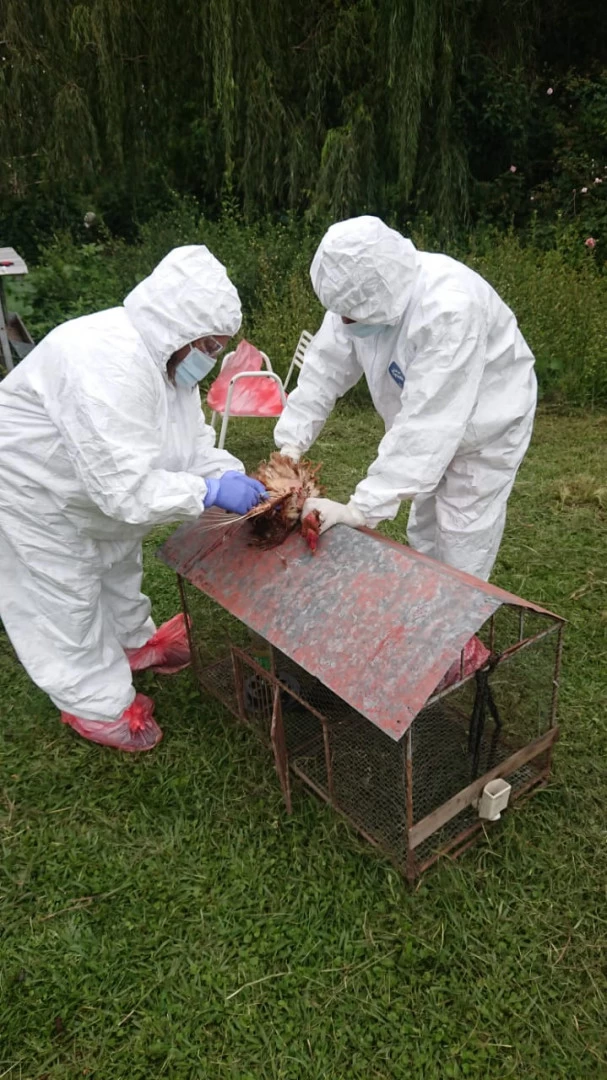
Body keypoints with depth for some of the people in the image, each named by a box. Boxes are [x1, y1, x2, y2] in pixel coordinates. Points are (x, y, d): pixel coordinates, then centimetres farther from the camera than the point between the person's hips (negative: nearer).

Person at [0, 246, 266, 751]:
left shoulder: (167, 354, -9)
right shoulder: (109, 365, -39)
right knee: (65, 593, 6)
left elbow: (191, 442, -5)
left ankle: (130, 641, 48)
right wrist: (213, 491, -34)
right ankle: (98, 703, 23)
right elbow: (125, 487, -40)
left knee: (118, 563, 24)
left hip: (101, 482, 9)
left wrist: (237, 476, -20)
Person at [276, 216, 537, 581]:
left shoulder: (450, 310, -40)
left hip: (484, 427, -6)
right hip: (432, 424, 7)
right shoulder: (366, 290, -19)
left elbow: (427, 424, -42)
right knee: (424, 538, 21)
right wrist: (292, 444, -22)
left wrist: (361, 509, -43)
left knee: (460, 560, -1)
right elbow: (325, 368, -13)